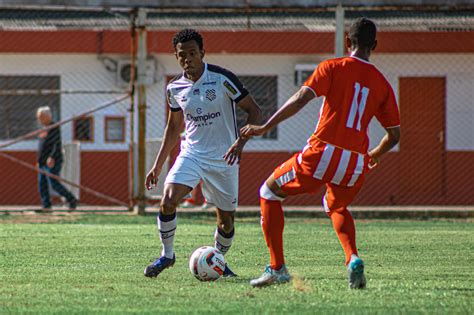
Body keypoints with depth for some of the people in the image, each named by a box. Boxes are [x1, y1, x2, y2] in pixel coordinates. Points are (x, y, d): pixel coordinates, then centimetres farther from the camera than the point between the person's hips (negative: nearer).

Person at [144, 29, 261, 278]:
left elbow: (253, 111, -8)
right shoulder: (175, 88, 1)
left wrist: (240, 143, -23)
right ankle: (167, 255, 0)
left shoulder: (222, 79, -12)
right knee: (168, 201, -20)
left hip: (223, 159, -2)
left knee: (226, 218, 4)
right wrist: (157, 166, 16)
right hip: (191, 154, 2)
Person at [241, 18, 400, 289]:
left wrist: (265, 127, -9)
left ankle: (277, 268, 9)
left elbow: (301, 99, -11)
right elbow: (394, 135, 15)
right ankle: (353, 259, 7)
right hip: (357, 163, 4)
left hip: (323, 153, -4)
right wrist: (375, 155, 35)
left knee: (269, 193, 18)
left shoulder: (333, 67, 2)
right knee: (337, 206, 35)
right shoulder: (382, 84, 13)